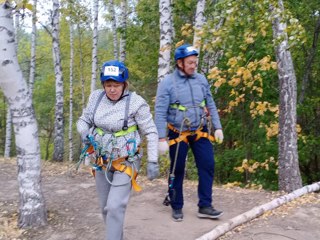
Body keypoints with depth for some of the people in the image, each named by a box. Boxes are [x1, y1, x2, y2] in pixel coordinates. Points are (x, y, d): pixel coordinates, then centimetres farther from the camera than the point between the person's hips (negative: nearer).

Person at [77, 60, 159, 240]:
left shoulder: (136, 102, -19)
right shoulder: (96, 97, -5)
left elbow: (151, 132, -13)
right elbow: (83, 121, 7)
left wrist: (153, 161, -17)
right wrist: (84, 132, -16)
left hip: (126, 162, -5)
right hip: (101, 161, 6)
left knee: (115, 207, -13)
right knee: (106, 208, 15)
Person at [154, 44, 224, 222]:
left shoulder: (201, 79, 3)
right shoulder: (167, 83, -11)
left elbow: (211, 105, 10)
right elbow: (160, 113, -12)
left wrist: (217, 127, 6)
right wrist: (162, 139, -16)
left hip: (200, 132, 4)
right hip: (178, 134, -4)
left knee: (208, 166, -1)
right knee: (177, 171, 7)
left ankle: (205, 206, 11)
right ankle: (177, 207, 23)